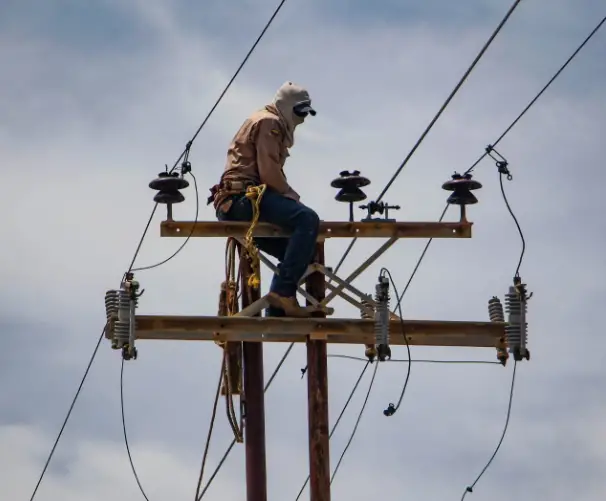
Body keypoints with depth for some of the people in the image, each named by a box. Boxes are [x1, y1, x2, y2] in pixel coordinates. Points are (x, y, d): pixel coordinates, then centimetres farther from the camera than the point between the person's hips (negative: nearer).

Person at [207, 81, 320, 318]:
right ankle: (284, 291, -33)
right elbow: (269, 173, -15)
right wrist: (291, 195, -2)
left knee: (291, 248, 19)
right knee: (307, 219, -27)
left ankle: (276, 313, 13)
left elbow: (268, 172, 25)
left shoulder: (271, 124, 30)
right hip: (244, 197, -11)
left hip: (233, 206, 11)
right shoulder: (269, 123, -3)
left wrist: (288, 196, 9)